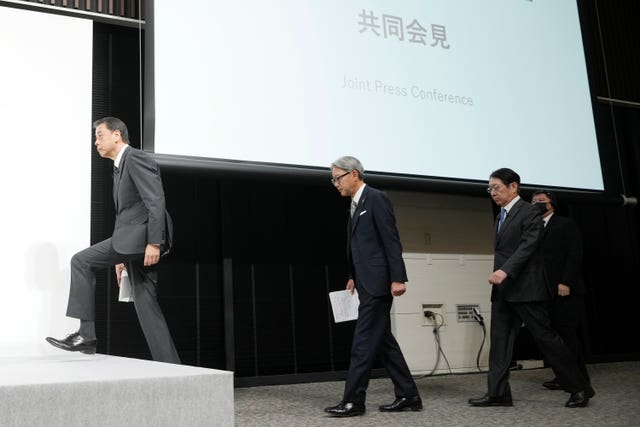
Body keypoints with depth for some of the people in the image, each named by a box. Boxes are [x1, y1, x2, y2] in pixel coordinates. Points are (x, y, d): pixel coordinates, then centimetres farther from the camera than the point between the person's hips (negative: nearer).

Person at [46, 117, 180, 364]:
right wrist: (121, 257, 24)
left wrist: (154, 242, -23)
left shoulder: (135, 158, -6)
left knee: (82, 261, -10)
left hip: (142, 233, -10)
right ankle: (169, 366, 5)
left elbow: (155, 201, -16)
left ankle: (86, 334, -7)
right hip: (133, 240, 10)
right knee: (145, 305, 5)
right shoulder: (119, 168, 24)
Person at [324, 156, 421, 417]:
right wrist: (354, 276, 15)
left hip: (378, 282, -10)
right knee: (382, 340, 12)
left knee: (364, 342, -5)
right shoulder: (356, 204, 17)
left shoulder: (376, 198, -10)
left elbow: (391, 240, -15)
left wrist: (397, 278, -19)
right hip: (367, 283, 10)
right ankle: (408, 396, 19)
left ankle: (353, 401, 2)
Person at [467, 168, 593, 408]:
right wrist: (499, 275, 13)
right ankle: (498, 393, 6)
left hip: (525, 288, -8)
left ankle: (579, 388, 11)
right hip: (503, 290, 8)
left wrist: (505, 270, -30)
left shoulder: (529, 213, -7)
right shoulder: (501, 217, 19)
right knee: (500, 340, 4)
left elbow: (528, 245, -19)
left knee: (545, 337, -2)